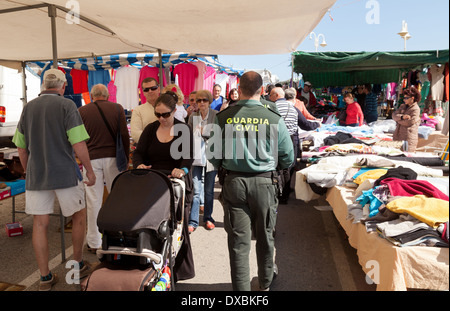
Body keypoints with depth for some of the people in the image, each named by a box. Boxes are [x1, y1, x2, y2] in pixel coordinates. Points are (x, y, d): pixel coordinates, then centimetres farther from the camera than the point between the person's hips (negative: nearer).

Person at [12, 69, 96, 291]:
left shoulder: (28, 108, 8)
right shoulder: (66, 105, -8)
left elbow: (21, 148, 11)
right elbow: (78, 144, -16)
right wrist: (89, 171, -6)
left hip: (36, 176, 5)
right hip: (65, 174, -4)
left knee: (40, 224, 7)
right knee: (79, 216, 14)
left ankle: (45, 277, 15)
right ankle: (78, 265, 24)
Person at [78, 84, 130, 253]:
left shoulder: (82, 111, 3)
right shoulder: (117, 109, 2)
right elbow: (124, 135, 0)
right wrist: (125, 157, 9)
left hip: (91, 158, 0)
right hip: (112, 157, 0)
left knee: (94, 201, 5)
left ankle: (94, 242, 14)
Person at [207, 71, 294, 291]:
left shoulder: (223, 118, -6)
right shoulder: (274, 120, -8)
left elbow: (212, 154, 1)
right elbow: (287, 159, 1)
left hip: (233, 182, 0)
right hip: (264, 182, 0)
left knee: (238, 240, 9)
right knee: (265, 237, 19)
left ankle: (241, 287, 19)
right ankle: (265, 283, 40)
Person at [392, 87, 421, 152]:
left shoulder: (416, 109, -7)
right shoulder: (402, 106, 16)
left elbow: (409, 122, -17)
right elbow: (394, 115, 5)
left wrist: (398, 120, -2)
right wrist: (402, 117, -15)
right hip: (398, 136, 7)